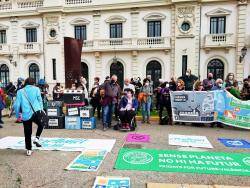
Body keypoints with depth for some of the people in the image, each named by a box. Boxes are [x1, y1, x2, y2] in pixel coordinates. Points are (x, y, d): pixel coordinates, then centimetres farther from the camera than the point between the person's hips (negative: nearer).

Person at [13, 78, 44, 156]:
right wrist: (41, 108, 12)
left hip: (25, 115, 2)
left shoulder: (20, 92, 8)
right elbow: (40, 100, 3)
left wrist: (17, 114, 15)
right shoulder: (36, 89, 5)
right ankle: (37, 138, 4)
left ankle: (29, 150, 18)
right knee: (40, 125, 25)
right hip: (36, 113, -2)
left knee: (27, 133, 12)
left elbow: (16, 105, 5)